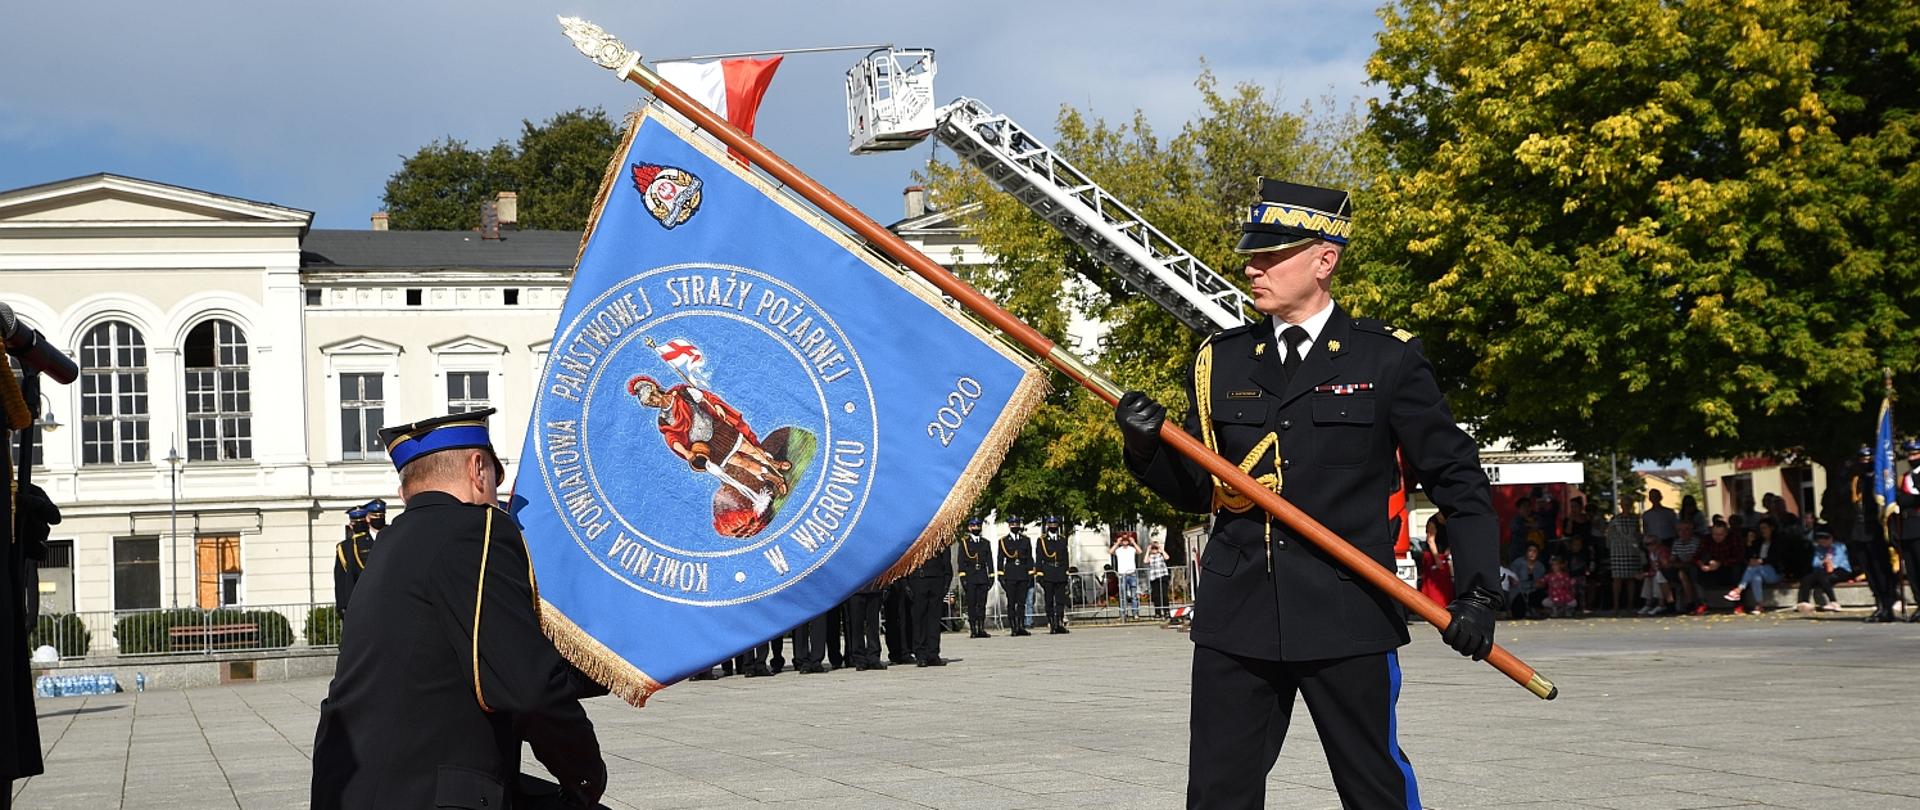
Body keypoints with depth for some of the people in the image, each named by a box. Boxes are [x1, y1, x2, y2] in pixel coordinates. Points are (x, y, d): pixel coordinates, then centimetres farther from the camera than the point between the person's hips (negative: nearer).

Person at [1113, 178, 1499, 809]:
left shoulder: (1387, 359, -1)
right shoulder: (1219, 362, 10)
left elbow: (1456, 479, 1)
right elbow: (1196, 493, 13)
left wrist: (1477, 591, -8)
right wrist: (1149, 448, -7)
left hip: (1347, 616, -3)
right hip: (1236, 618, 3)